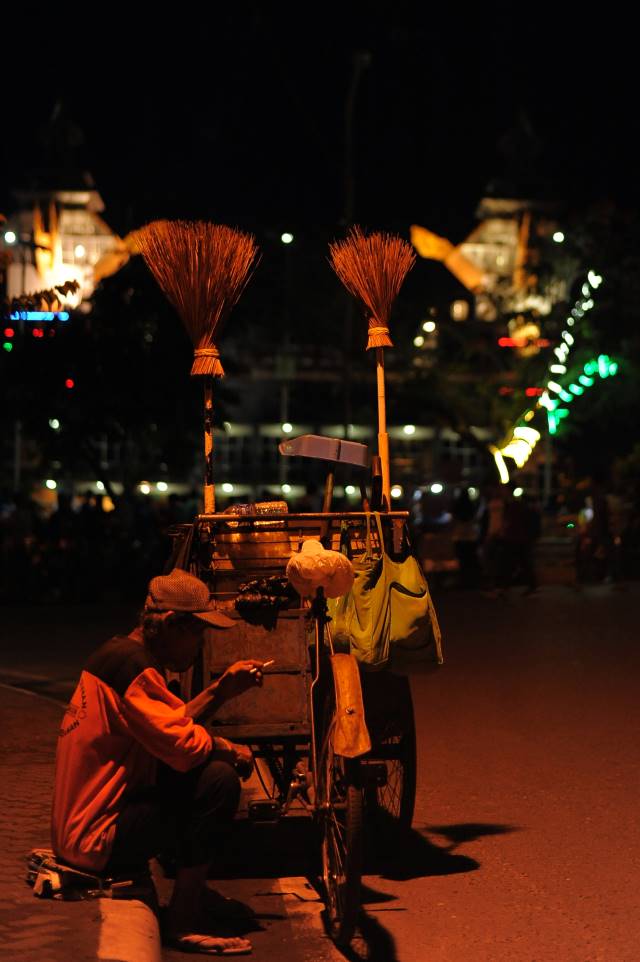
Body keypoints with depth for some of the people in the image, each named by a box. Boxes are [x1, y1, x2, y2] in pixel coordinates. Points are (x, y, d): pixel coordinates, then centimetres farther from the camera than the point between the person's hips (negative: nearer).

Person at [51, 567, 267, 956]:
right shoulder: (132, 665, -21)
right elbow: (183, 745, -27)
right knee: (220, 780, -20)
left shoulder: (119, 654, 12)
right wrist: (228, 747, -8)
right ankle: (185, 925, -12)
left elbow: (172, 724, 15)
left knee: (213, 763, 15)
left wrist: (224, 688, 10)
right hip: (97, 838, -11)